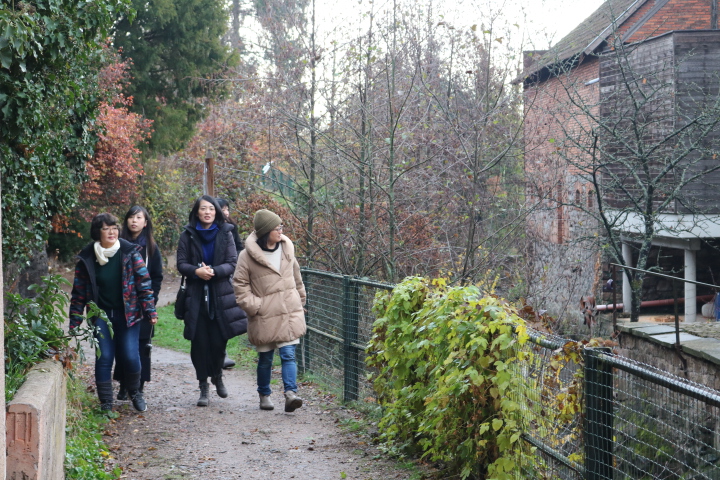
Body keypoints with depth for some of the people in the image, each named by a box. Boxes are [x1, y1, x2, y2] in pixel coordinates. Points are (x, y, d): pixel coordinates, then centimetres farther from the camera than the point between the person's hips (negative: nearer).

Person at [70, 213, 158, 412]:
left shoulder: (130, 252, -5)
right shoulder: (86, 258, -2)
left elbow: (144, 282, -2)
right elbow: (79, 292, 4)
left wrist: (150, 311, -7)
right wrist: (74, 322, 2)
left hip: (128, 313, -1)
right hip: (101, 314, 1)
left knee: (130, 356, -6)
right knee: (104, 357, -4)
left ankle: (135, 393, 22)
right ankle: (106, 403, 9)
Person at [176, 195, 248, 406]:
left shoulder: (225, 234, 4)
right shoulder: (187, 235, 4)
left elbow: (232, 263, 0)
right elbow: (181, 264, 2)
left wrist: (213, 271, -18)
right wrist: (196, 271, -18)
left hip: (220, 294, 0)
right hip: (196, 296, 0)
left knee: (219, 340, -2)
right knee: (199, 342, -1)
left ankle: (217, 375, 27)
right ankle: (203, 387, 9)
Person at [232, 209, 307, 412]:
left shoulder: (287, 249, 7)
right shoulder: (248, 255, -8)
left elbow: (296, 279, 18)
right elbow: (240, 284, -4)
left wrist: (300, 302, 22)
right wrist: (254, 306, -10)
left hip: (290, 314, 3)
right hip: (264, 317, -3)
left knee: (288, 354, -9)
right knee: (265, 358, 9)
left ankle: (290, 394, -16)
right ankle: (264, 395, 24)